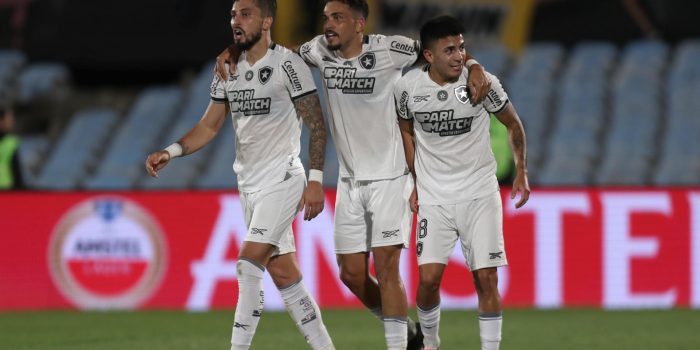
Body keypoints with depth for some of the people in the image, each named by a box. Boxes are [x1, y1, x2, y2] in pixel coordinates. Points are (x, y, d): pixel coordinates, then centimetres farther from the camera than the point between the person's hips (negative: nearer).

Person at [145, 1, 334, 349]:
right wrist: (170, 152, -2)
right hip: (249, 184, 7)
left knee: (248, 265, -16)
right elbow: (209, 126, 14)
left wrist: (316, 180, -17)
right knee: (283, 274, 8)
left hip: (281, 179, -7)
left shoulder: (287, 65, -11)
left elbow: (317, 126, -11)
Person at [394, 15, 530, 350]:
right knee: (429, 278, -8)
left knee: (486, 278, -7)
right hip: (434, 197, 1)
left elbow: (513, 124, 7)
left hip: (480, 194, 0)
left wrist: (521, 171, 10)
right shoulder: (408, 87, -7)